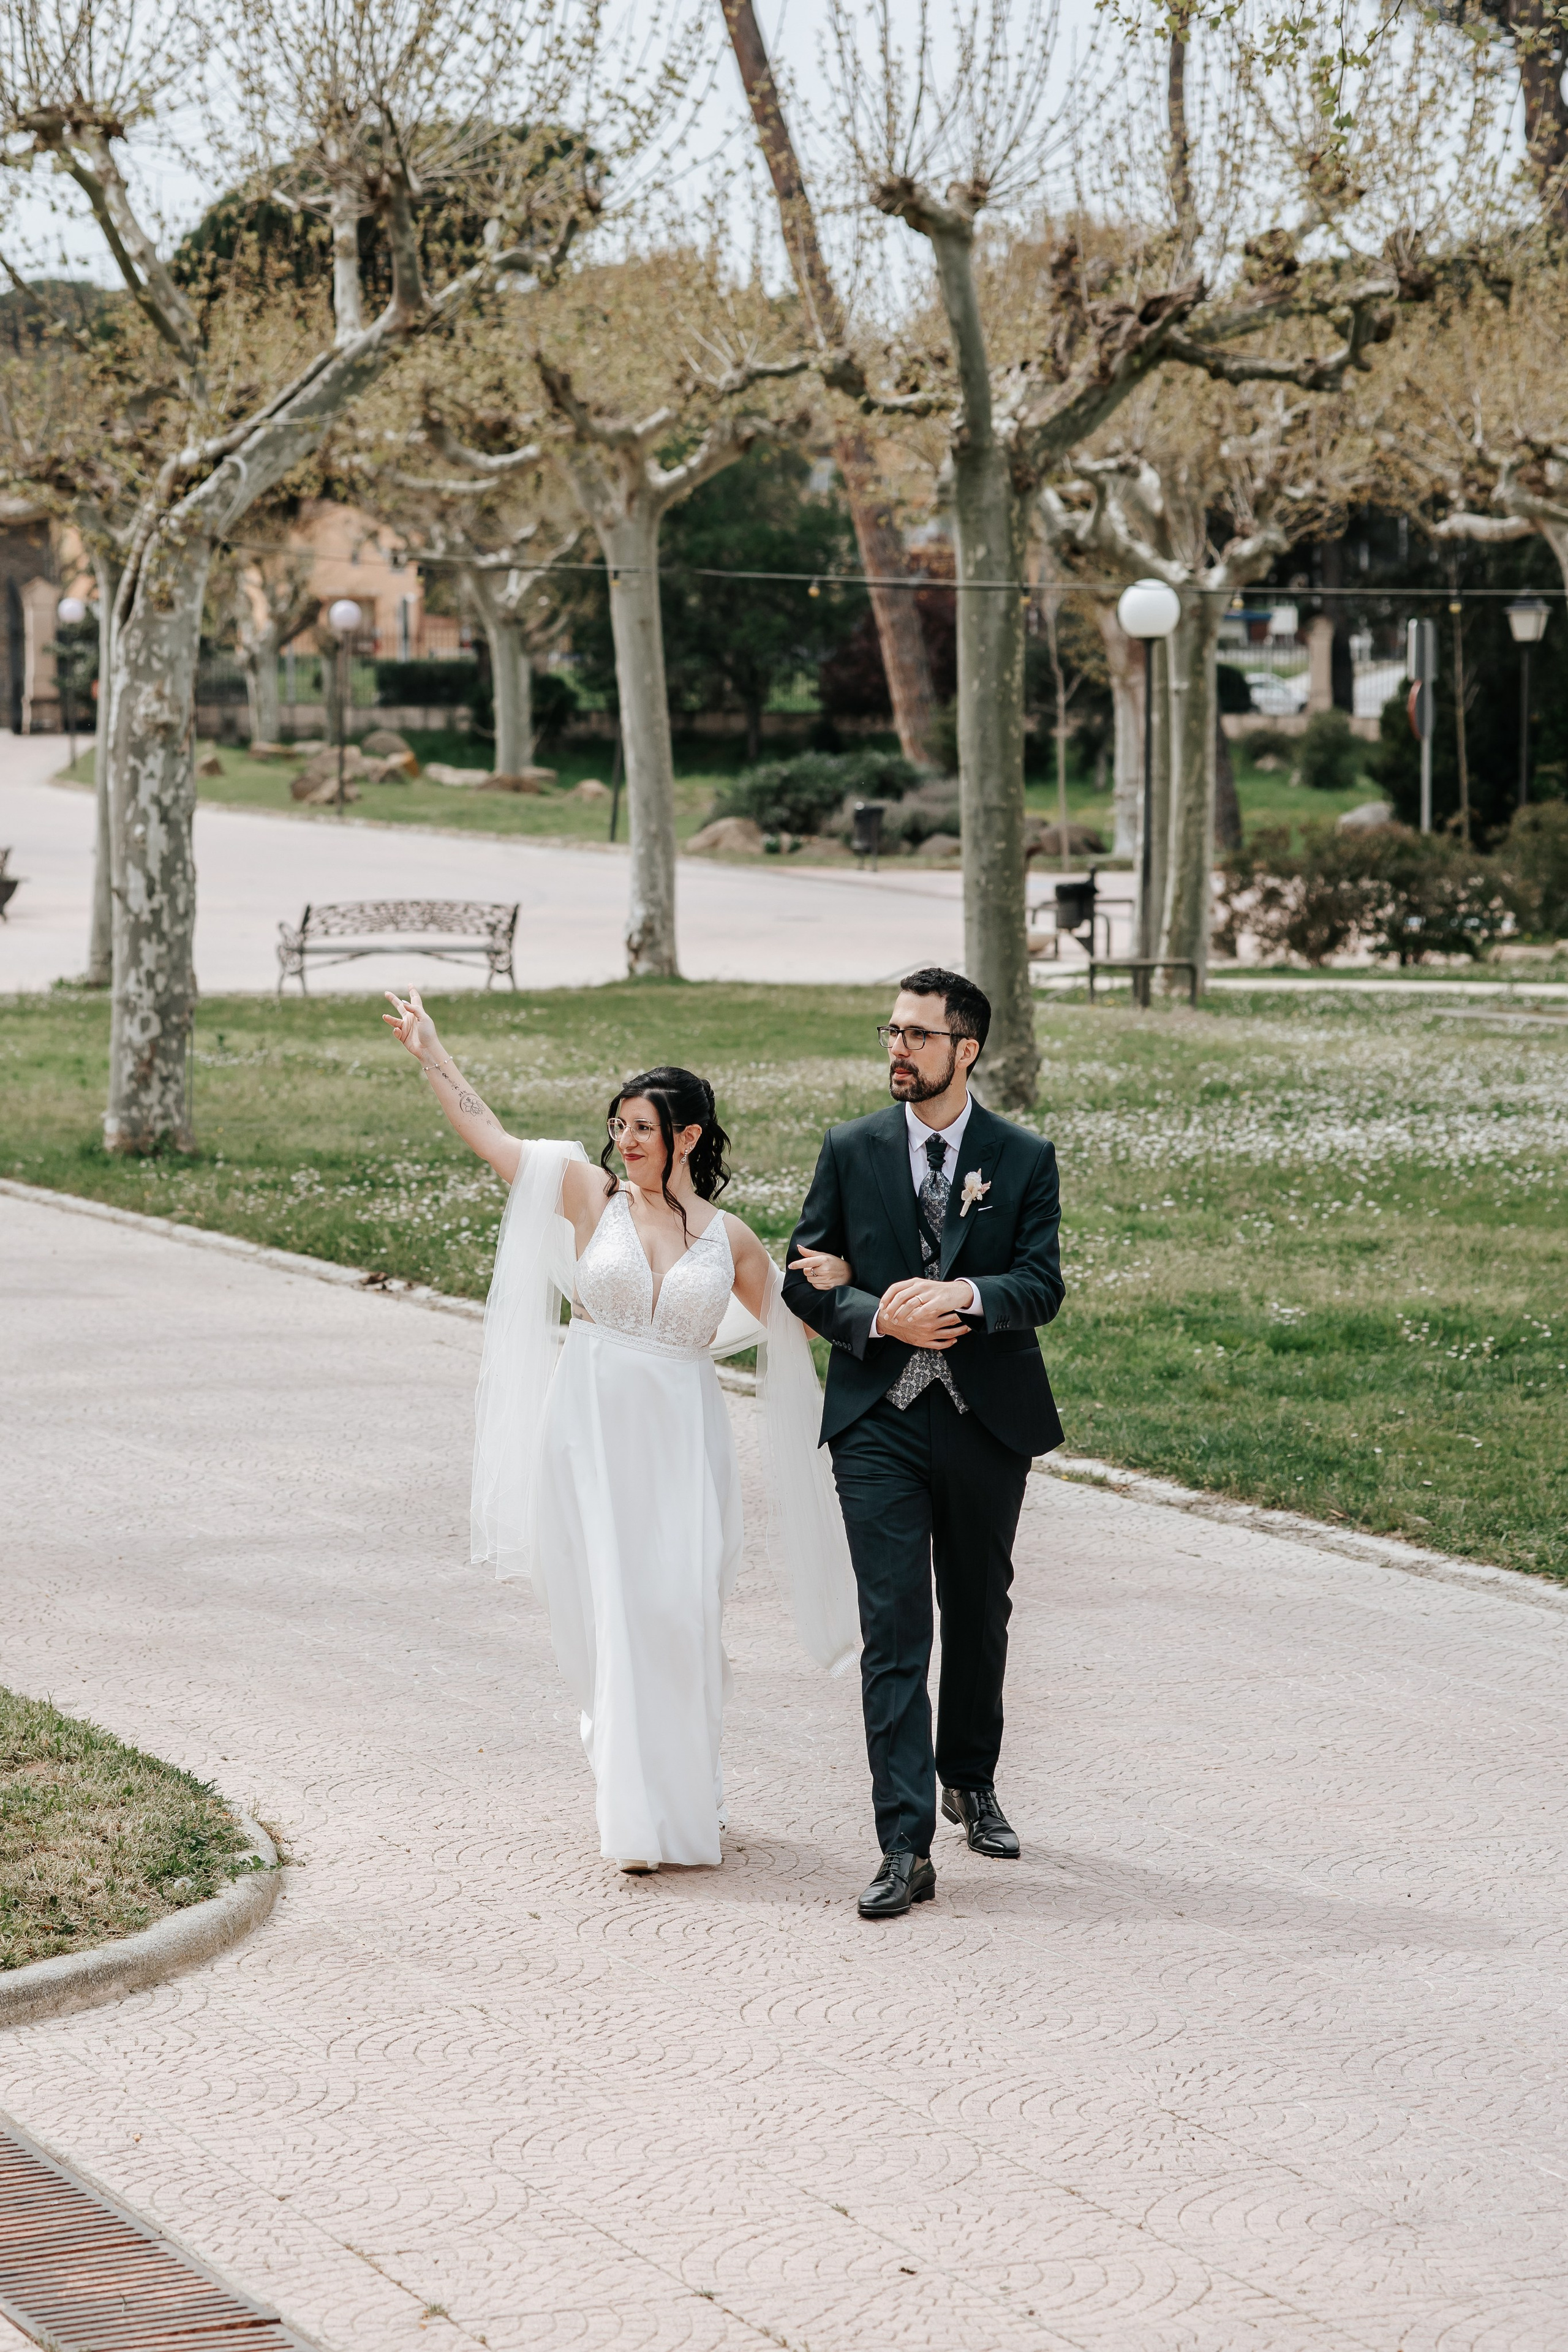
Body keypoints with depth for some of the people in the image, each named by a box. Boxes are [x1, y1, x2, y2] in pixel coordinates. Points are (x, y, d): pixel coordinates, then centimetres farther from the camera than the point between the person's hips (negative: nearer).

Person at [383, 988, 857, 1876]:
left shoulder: (730, 1239, 7)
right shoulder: (589, 1194, 4)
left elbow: (796, 1320, 18)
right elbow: (490, 1136, 7)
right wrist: (430, 1051, 8)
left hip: (683, 1439, 0)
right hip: (592, 1430, 0)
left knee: (680, 1615, -6)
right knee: (610, 1617, -2)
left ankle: (688, 1795, 11)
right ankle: (639, 1811, 6)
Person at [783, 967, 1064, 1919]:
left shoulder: (1024, 1159, 1)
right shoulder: (851, 1152, 4)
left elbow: (1043, 1285, -8)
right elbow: (805, 1282, 4)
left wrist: (963, 1294, -26)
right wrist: (879, 1317, -14)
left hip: (988, 1421, 1)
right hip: (880, 1422, -1)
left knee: (980, 1616, 15)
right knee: (894, 1630, -8)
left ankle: (971, 1782, 39)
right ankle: (906, 1849, -12)